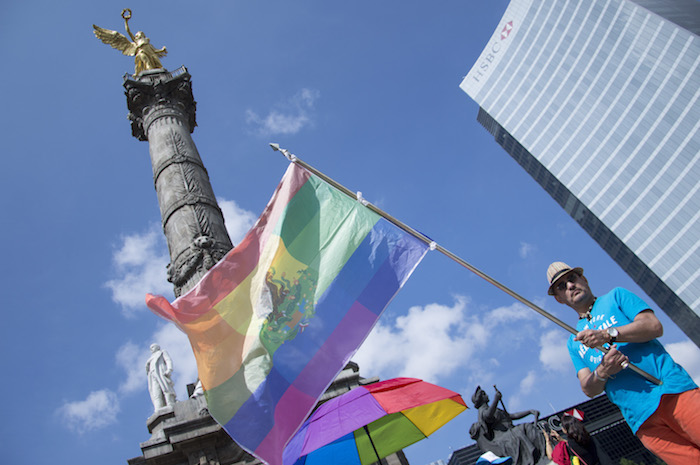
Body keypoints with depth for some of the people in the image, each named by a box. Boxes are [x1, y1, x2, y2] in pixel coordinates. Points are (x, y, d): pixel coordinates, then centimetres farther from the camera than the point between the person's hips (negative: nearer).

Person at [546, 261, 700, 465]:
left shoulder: (616, 296, 15)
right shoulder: (574, 342, 21)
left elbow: (654, 326, -1)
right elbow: (588, 389, 11)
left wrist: (607, 334, -14)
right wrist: (601, 373, -12)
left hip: (671, 390, -2)